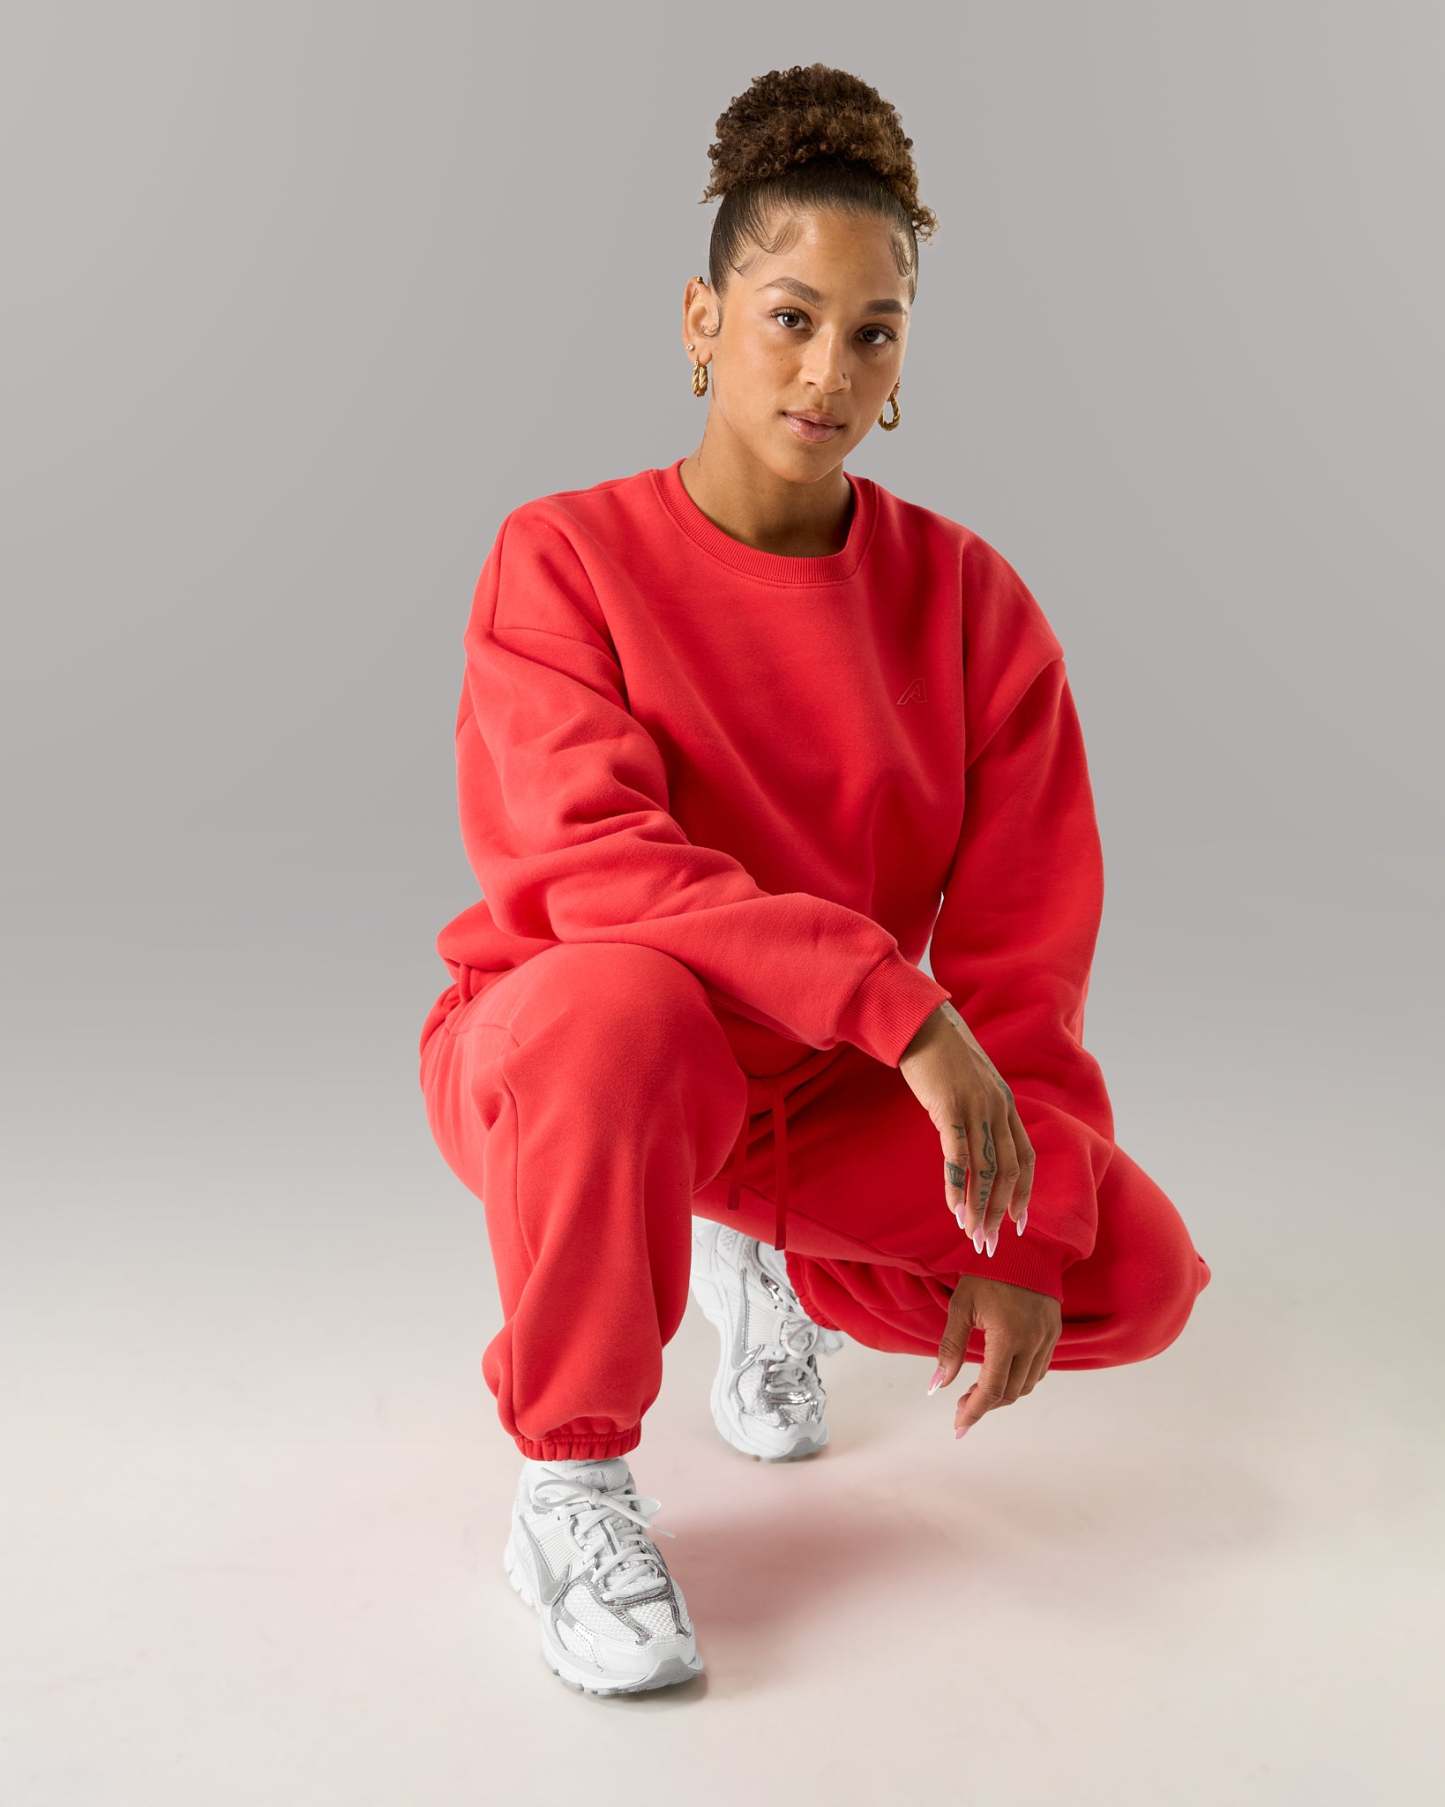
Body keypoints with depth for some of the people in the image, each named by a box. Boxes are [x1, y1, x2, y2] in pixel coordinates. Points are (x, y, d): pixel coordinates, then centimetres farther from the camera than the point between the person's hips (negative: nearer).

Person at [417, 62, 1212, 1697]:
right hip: (553, 1059, -3)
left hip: (834, 1091, 4)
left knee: (1138, 1272, -14)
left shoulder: (972, 601, -5)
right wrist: (903, 1004, -36)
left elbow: (1027, 942, -7)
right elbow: (592, 862, -28)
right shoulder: (566, 557, -14)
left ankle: (771, 1267, 15)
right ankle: (570, 1487, -17)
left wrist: (1023, 1230, -15)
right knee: (618, 1002, -40)